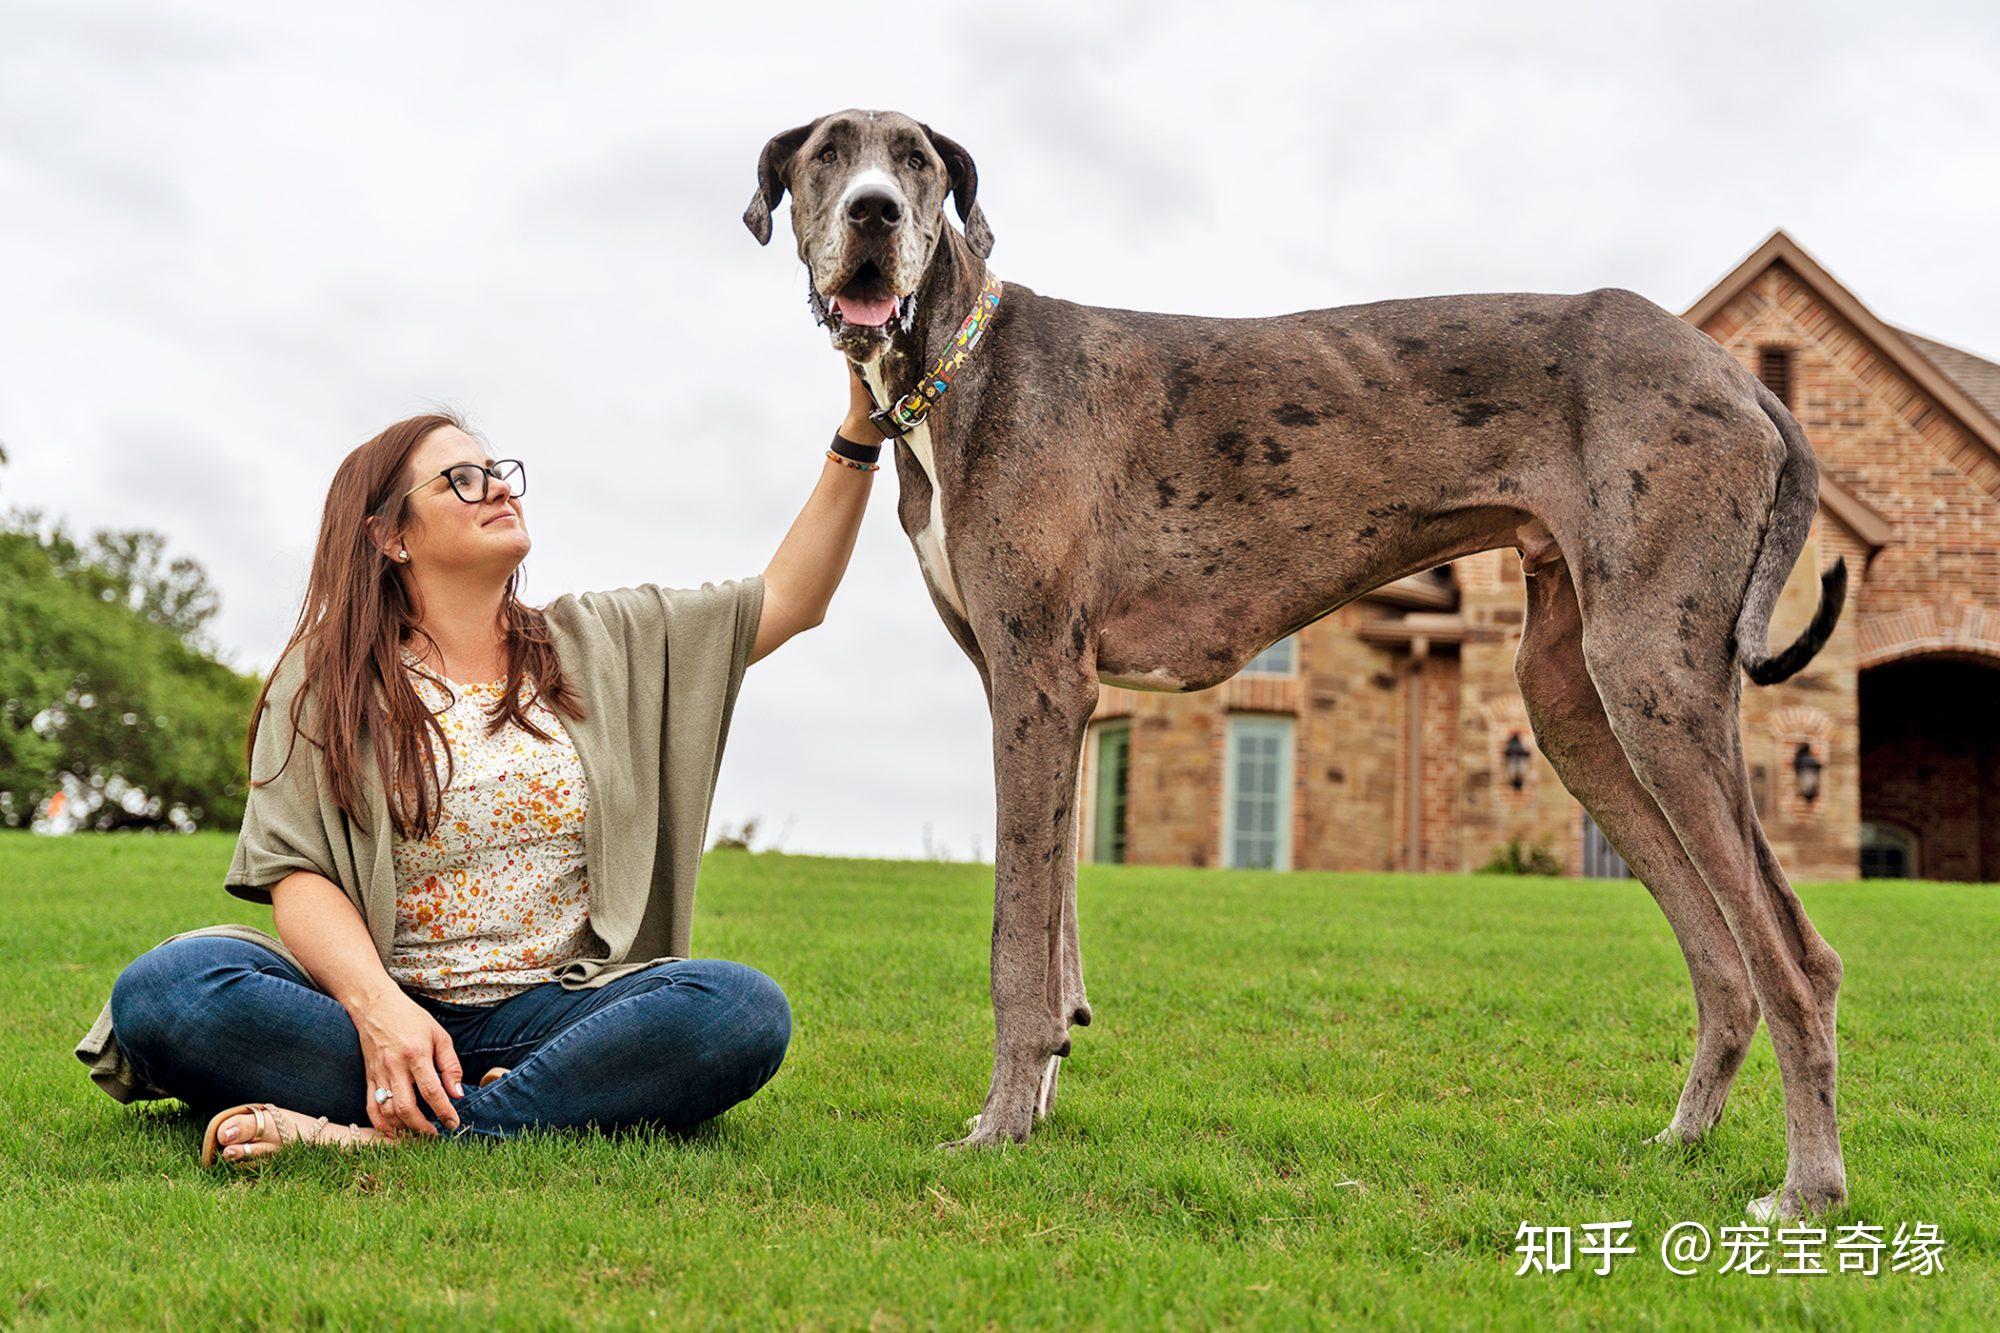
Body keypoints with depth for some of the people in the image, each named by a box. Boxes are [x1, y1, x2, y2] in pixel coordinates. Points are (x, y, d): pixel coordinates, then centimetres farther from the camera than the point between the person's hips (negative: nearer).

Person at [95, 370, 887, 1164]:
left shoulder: (599, 645, 17)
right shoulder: (324, 684, 7)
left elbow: (789, 600, 15)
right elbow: (297, 876, -4)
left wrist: (858, 438, 6)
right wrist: (378, 1007, -24)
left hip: (554, 1011, 2)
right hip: (382, 1007, -1)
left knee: (746, 1010, -30)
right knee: (164, 987, -30)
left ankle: (384, 1134, -32)